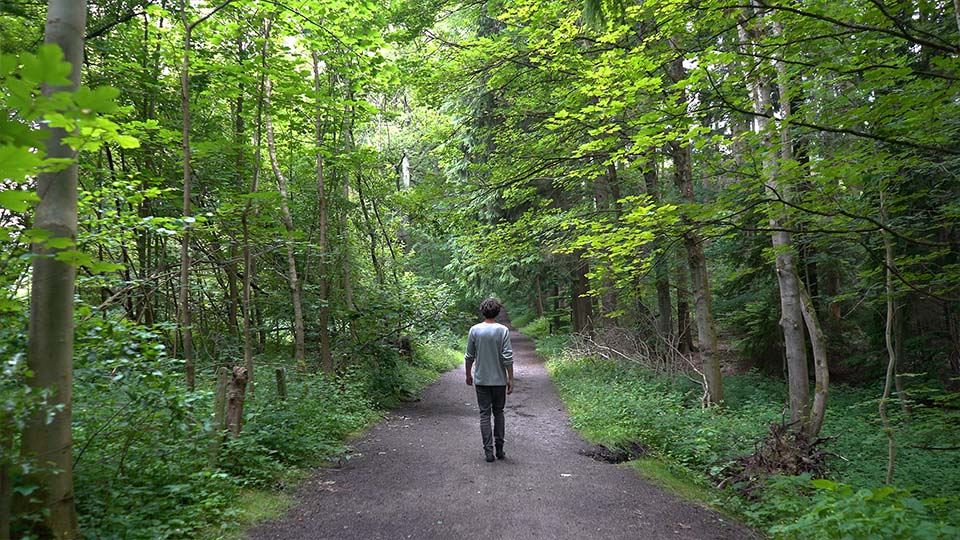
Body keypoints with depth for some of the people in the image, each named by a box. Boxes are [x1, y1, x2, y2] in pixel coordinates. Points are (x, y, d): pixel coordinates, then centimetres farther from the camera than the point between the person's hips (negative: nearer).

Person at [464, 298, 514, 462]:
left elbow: (469, 356, 2)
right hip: (499, 380, 0)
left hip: (481, 380, 0)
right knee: (498, 412, 14)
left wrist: (468, 375, 15)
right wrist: (510, 379, -4)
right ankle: (499, 449, 17)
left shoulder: (474, 330, -4)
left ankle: (488, 450, 3)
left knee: (484, 414, 6)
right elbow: (508, 357, -11)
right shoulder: (503, 330, -9)